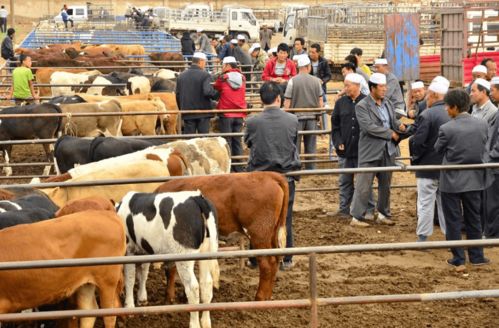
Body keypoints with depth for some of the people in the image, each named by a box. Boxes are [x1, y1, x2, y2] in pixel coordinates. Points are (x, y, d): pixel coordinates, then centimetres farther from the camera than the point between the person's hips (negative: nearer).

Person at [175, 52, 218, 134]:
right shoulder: (205, 75, -10)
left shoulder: (181, 76, 7)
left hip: (187, 113, 4)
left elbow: (177, 94, 9)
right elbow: (208, 91, -22)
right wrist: (216, 94, -3)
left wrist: (181, 109, 18)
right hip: (203, 113, -4)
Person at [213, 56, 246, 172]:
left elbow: (215, 90, 3)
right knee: (237, 141, 10)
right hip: (239, 114, 4)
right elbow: (240, 92, 11)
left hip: (226, 114, -4)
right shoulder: (242, 78, 4)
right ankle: (238, 167, 11)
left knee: (226, 141, 2)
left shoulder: (223, 78, -8)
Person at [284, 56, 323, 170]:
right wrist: (319, 114, 19)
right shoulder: (316, 81, 0)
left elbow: (287, 101, -7)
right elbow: (320, 101, 6)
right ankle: (310, 169, 13)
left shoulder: (293, 81, -8)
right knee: (311, 146, 10)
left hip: (297, 117, -2)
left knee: (295, 146, 4)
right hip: (312, 117, 2)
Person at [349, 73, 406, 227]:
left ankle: (383, 214, 27)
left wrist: (399, 126, -11)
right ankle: (356, 217, 3)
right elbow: (369, 127, -21)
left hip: (388, 151, 7)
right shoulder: (362, 106, -12)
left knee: (385, 185, 15)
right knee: (364, 186, -3)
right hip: (370, 152, -7)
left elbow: (393, 120, 13)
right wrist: (390, 133, -18)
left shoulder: (387, 103, 10)